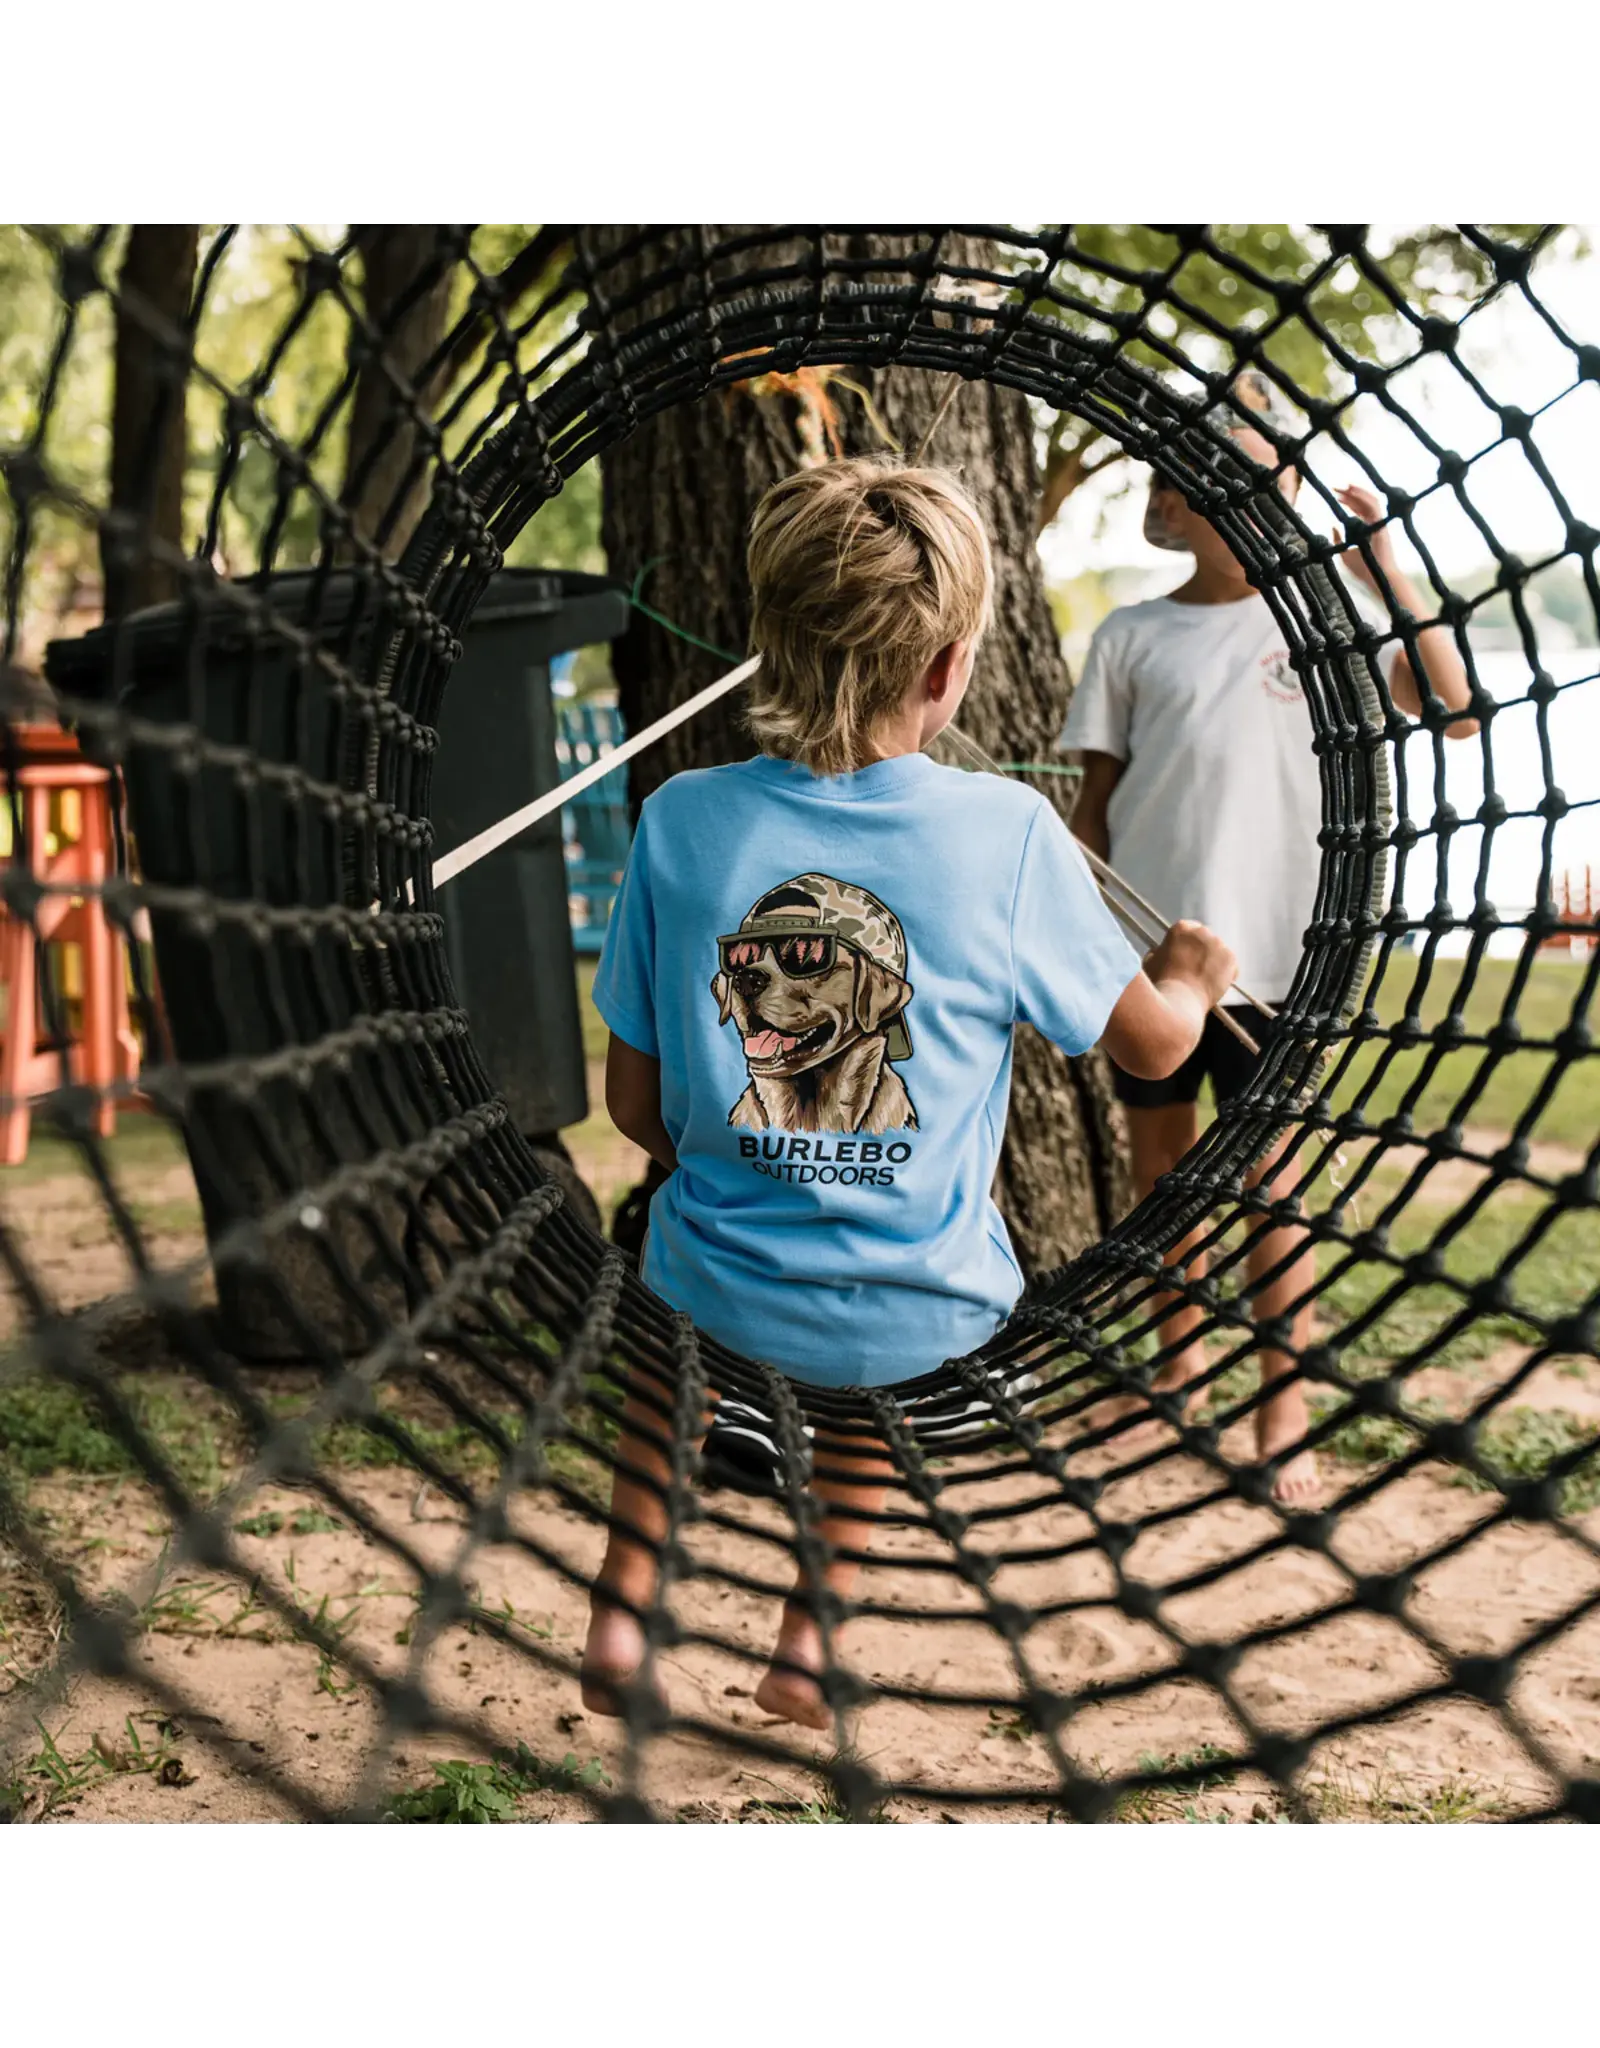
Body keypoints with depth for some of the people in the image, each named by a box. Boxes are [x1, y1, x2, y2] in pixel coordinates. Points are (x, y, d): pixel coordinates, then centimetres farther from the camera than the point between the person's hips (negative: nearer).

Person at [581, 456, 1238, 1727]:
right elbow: (1155, 1043, -2)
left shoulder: (682, 822, -10)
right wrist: (1193, 974, 22)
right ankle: (812, 1634, 33)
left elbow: (636, 1107, -2)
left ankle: (622, 1611, 30)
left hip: (721, 1304, 1)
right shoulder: (1009, 832, -15)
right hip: (924, 1323, -1)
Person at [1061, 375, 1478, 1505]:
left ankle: (1286, 1421, 7)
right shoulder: (1132, 635, 6)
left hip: (1265, 952, -2)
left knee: (1273, 1181, -1)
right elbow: (1097, 799, 9)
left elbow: (1455, 709, -11)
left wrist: (1388, 567, -14)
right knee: (1161, 1168, 14)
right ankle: (1182, 1361, 33)